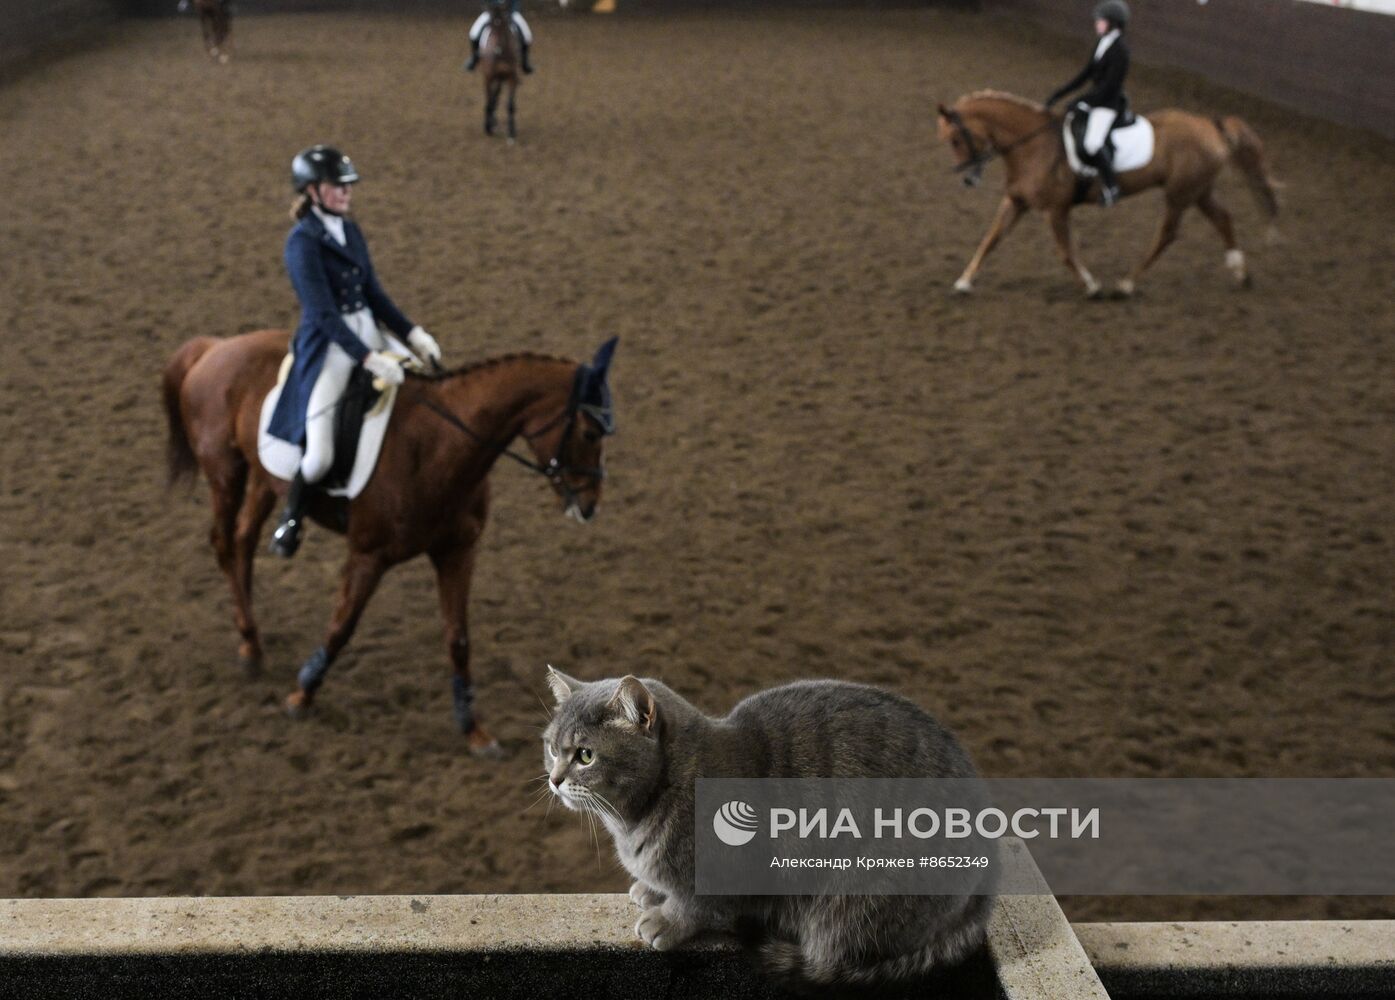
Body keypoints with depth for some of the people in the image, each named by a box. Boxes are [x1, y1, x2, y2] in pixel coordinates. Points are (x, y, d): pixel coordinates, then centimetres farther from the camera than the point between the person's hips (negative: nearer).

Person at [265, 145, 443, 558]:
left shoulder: (351, 231, 9)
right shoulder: (302, 242, -13)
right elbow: (322, 313, -21)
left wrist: (412, 333, 0)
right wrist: (368, 358, -28)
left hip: (369, 336, 8)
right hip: (327, 348, -8)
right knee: (319, 457, -17)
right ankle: (291, 518, 15)